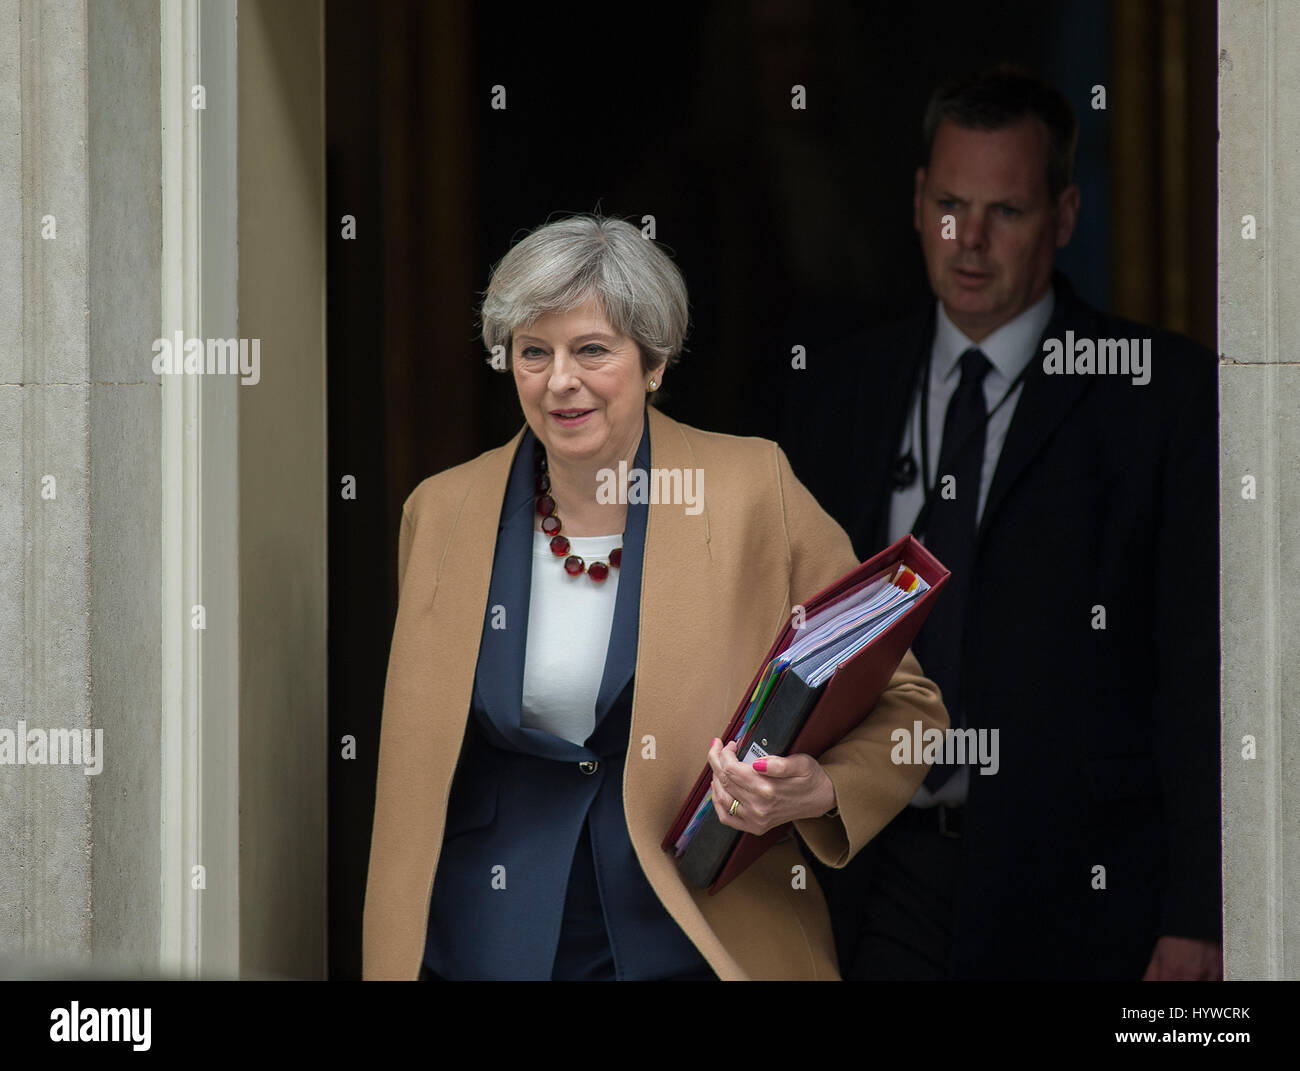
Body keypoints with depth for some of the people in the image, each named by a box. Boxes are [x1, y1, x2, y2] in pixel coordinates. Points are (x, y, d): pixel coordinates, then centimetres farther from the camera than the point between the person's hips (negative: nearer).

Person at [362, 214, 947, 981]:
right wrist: (393, 957, 12)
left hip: (691, 942, -2)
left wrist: (820, 793, -17)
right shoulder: (441, 513, 8)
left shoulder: (756, 491, -1)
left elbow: (904, 707, 3)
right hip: (487, 940, 2)